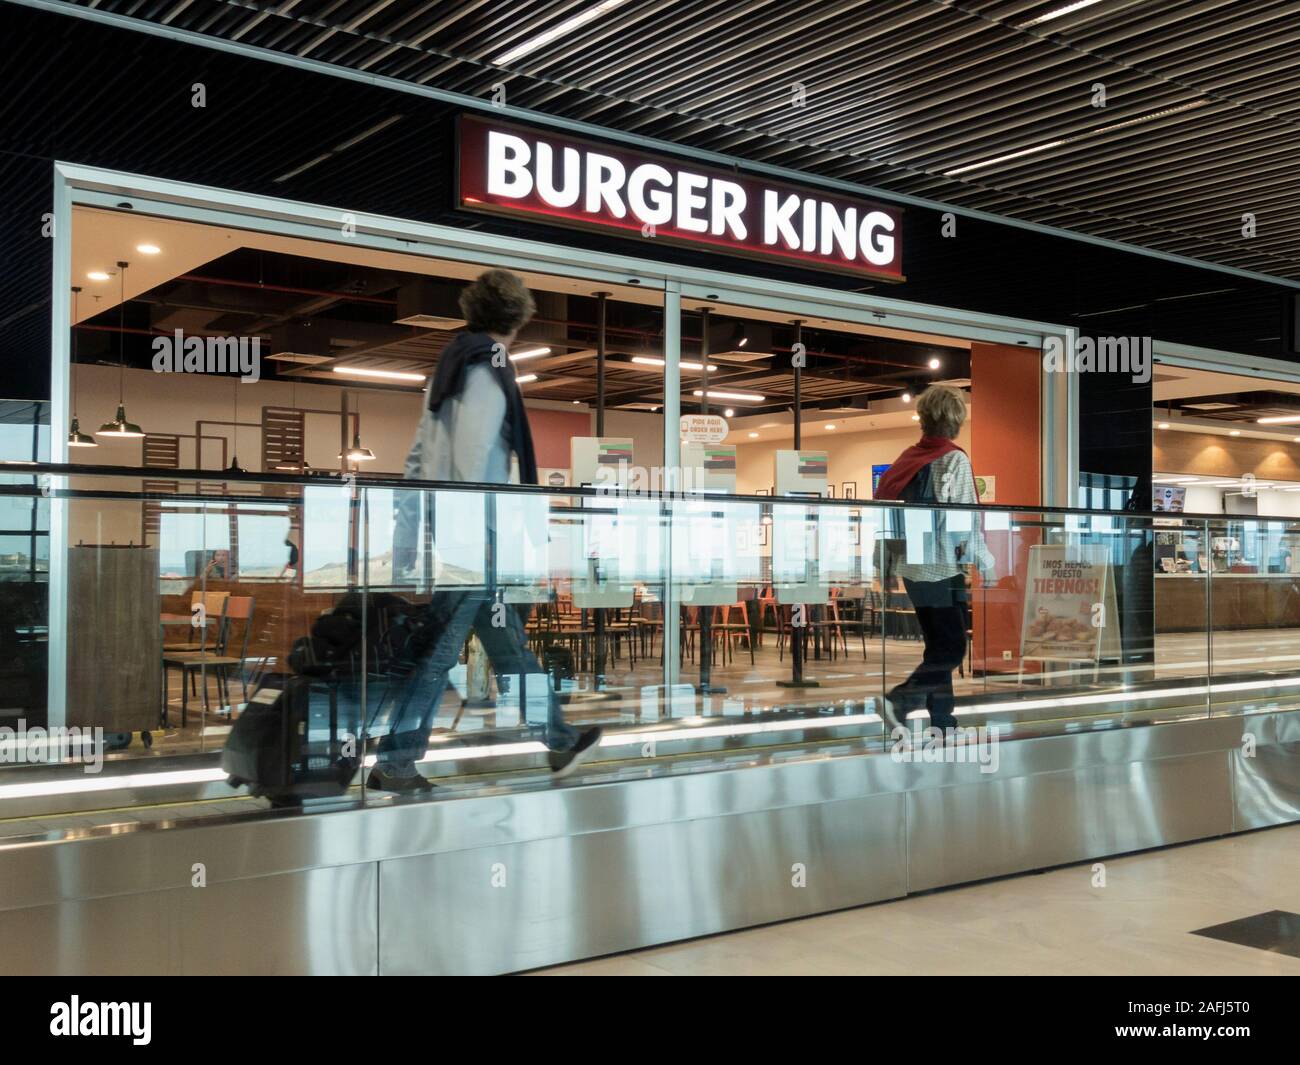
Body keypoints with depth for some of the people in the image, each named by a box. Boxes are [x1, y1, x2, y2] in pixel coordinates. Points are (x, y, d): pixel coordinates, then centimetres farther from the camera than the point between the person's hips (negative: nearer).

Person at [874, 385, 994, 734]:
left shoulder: (908, 458, 7)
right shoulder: (954, 460, -11)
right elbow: (965, 520, -16)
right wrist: (985, 561, -4)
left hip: (912, 568, 7)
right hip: (944, 568, -7)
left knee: (938, 645, 16)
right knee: (952, 649, 0)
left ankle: (943, 721, 19)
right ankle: (900, 699, -15)